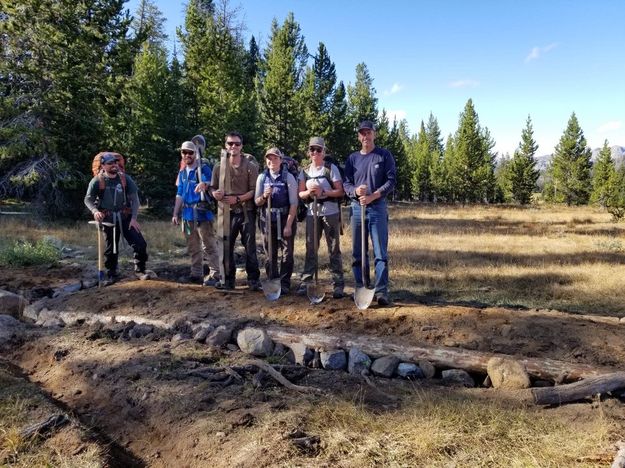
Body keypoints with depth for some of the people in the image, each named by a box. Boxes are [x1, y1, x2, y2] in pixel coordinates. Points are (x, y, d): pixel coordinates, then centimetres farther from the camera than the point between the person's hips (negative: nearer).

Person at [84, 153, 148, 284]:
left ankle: (140, 271, 10)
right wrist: (95, 211, -24)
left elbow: (134, 199, -1)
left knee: (140, 244, -7)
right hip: (108, 219, -1)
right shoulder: (97, 181, -5)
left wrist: (133, 218, -10)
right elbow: (88, 199, -3)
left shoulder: (125, 178, -2)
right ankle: (112, 274, 27)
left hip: (125, 217, 1)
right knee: (110, 249, 10)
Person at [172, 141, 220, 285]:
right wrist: (175, 214, 15)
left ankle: (214, 274, -1)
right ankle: (196, 274, 24)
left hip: (202, 213, -7)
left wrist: (204, 184, -46)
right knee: (193, 247, 14)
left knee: (208, 245, -6)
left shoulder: (203, 169, -5)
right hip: (188, 214, 8)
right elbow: (179, 195, 19)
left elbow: (210, 183, -22)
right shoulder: (182, 173, 16)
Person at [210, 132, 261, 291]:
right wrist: (216, 194, -13)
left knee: (250, 246, 1)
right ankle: (228, 279, 18)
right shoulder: (219, 167, 6)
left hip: (246, 211, -2)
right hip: (227, 212, 3)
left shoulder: (250, 166, -1)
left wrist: (237, 198, -16)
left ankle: (253, 279, 9)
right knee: (226, 246, 7)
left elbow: (254, 190, -5)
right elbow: (213, 188, 10)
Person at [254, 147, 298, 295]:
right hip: (267, 220, 3)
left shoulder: (288, 177, -5)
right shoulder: (262, 177, 4)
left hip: (285, 219, -3)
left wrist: (288, 225, -13)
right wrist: (264, 196, -16)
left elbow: (294, 203, -7)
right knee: (269, 254, 9)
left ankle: (284, 285, 12)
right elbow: (257, 202, 7)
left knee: (287, 253, 2)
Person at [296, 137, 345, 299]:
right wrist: (309, 192, -11)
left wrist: (323, 192, -17)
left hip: (330, 212, -3)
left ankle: (338, 284, 4)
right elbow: (300, 194, 10)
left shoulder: (331, 168, 0)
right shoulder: (305, 172, 11)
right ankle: (305, 282, 13)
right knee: (310, 249, 6)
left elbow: (340, 191, -4)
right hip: (312, 213, 4)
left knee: (334, 249, -1)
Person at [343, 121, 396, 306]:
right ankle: (361, 288, 17)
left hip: (378, 207, -3)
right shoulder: (353, 158, 12)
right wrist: (355, 190, -16)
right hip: (357, 207, 3)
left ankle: (381, 291, -4)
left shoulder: (384, 155, 4)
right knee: (358, 252, 7)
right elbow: (346, 183, 7)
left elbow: (391, 180, -4)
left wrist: (373, 195, -17)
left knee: (380, 252, -6)